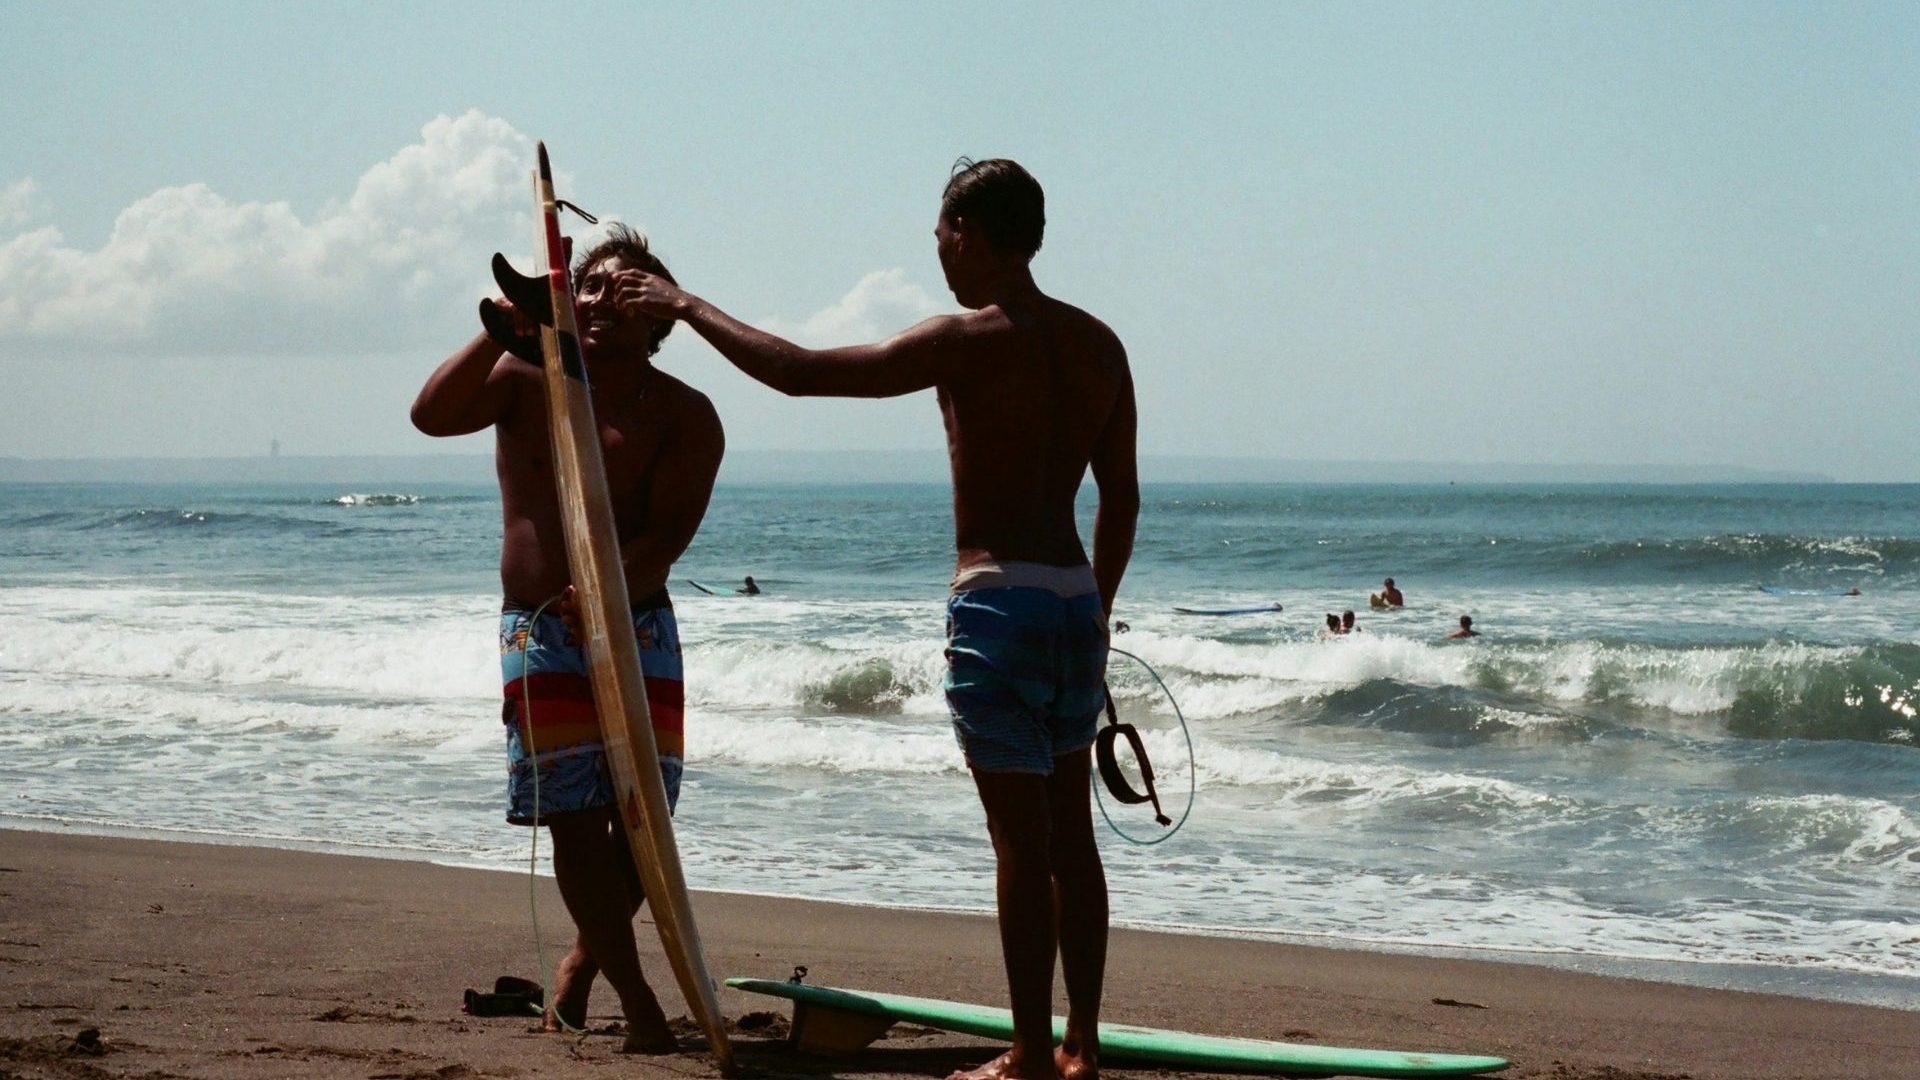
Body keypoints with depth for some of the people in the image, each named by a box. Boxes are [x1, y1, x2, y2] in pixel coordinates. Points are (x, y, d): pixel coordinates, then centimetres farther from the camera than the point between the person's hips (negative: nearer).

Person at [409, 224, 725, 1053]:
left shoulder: (684, 416, 0)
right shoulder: (526, 379, 4)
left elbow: (670, 532, -12)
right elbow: (432, 416, -12)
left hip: (639, 623, 0)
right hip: (538, 632, 0)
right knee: (574, 816, -8)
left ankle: (585, 959, 26)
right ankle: (638, 1002, -6)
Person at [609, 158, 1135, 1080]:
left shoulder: (969, 341, -12)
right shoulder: (1099, 345, 9)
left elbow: (798, 372, -12)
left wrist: (687, 306, 0)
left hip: (998, 599, -7)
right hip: (1077, 597, 7)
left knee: (1021, 838, -4)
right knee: (1069, 831, 12)